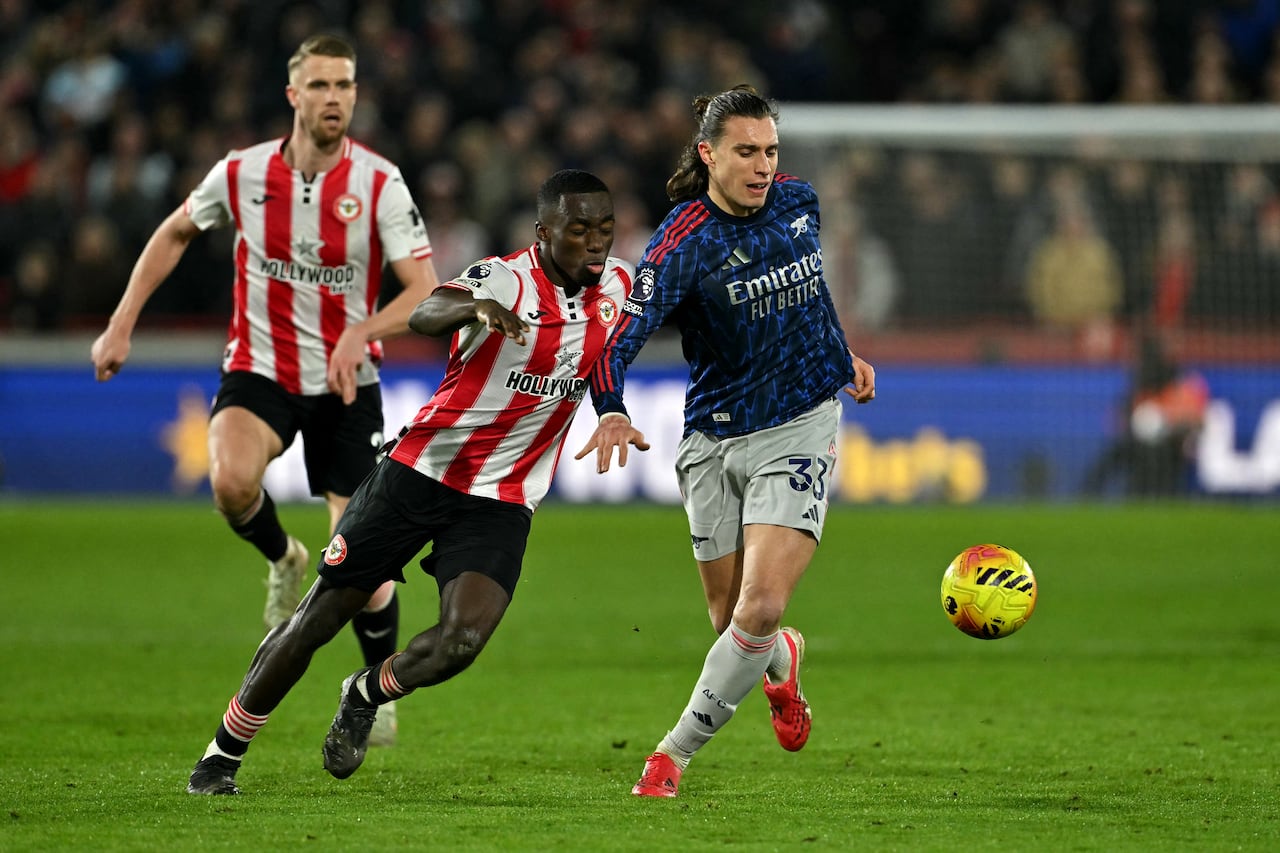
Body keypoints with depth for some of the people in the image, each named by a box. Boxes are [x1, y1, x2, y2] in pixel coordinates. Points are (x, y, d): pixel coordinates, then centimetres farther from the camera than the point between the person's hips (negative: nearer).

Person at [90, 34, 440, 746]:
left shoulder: (380, 183, -12)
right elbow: (175, 234, 13)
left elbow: (425, 292, -17)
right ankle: (282, 560, 3)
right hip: (260, 369, 1)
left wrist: (362, 333, -35)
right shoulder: (242, 173, -6)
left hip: (346, 380, -1)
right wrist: (121, 324, 8)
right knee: (231, 480, -31)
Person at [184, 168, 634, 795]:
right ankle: (222, 755, 17)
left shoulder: (617, 286, 2)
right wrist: (476, 306, -57)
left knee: (461, 641, -18)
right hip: (421, 469, -4)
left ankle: (365, 696, 14)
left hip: (500, 503, 4)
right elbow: (423, 318, -39)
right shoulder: (504, 278, -17)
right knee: (320, 617, 1)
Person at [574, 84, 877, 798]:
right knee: (732, 621, 8)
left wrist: (843, 350, 27)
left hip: (800, 429, 1)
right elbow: (622, 333, -26)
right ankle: (782, 661, 46)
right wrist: (611, 411, -43)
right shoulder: (683, 242, -15)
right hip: (715, 440, -1)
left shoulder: (798, 201, 0)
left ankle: (676, 751, -1)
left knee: (759, 611, -16)